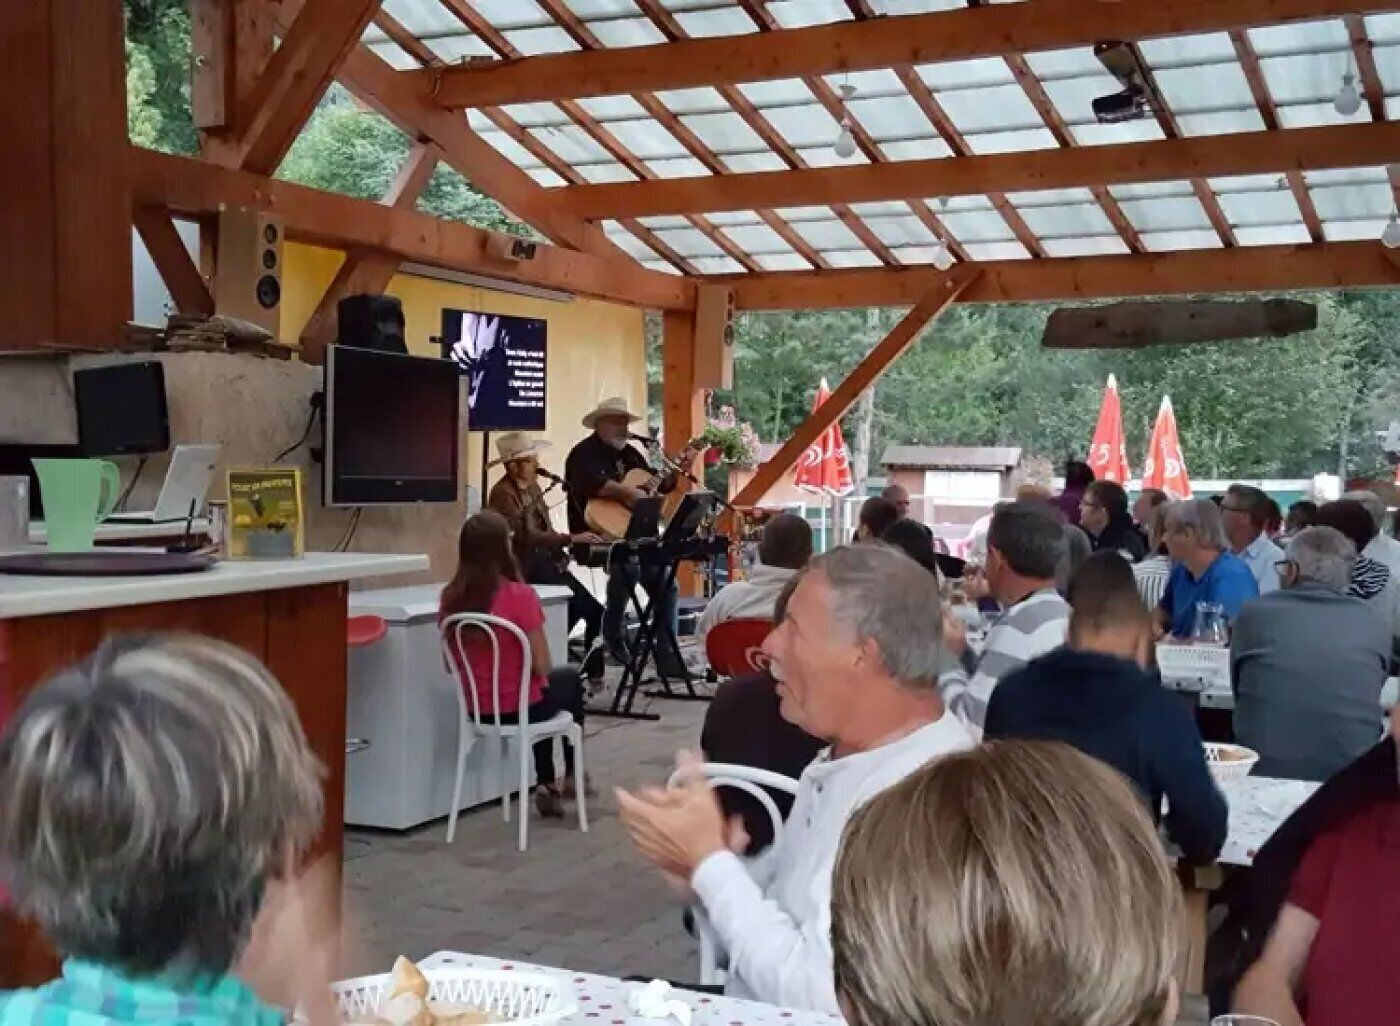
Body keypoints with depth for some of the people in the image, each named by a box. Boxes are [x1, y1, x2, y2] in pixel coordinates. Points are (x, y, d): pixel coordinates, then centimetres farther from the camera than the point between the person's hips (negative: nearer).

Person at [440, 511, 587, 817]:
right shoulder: (519, 595, -24)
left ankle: (546, 784, 35)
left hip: (478, 710, 5)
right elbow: (541, 666, -19)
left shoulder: (451, 598, -8)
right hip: (521, 707, -5)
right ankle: (570, 776, 39)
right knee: (569, 677, 29)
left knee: (557, 681, 34)